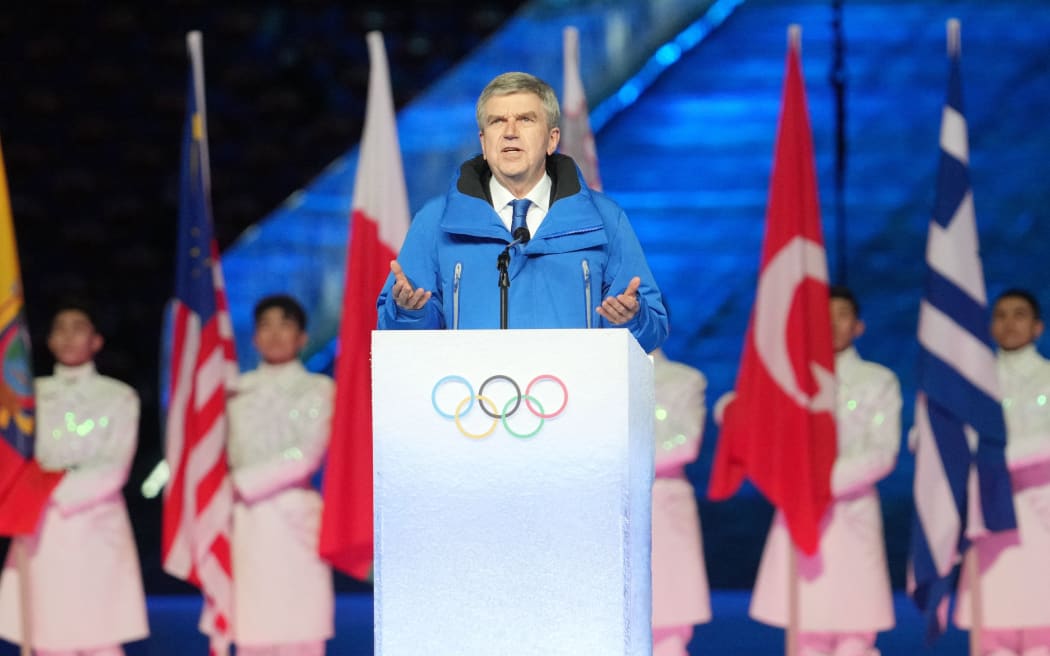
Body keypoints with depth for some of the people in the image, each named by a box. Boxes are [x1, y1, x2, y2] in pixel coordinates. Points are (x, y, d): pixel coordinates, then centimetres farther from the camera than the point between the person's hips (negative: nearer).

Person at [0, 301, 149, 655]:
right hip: (43, 533, 2)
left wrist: (57, 492, -13)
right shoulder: (33, 394, 14)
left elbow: (113, 470, -5)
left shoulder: (119, 397, 5)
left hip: (96, 532, -2)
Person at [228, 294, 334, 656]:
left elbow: (306, 456, -7)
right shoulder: (238, 390, 15)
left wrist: (242, 482, -9)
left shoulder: (318, 389, 4)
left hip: (293, 521, -3)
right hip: (245, 525, 3)